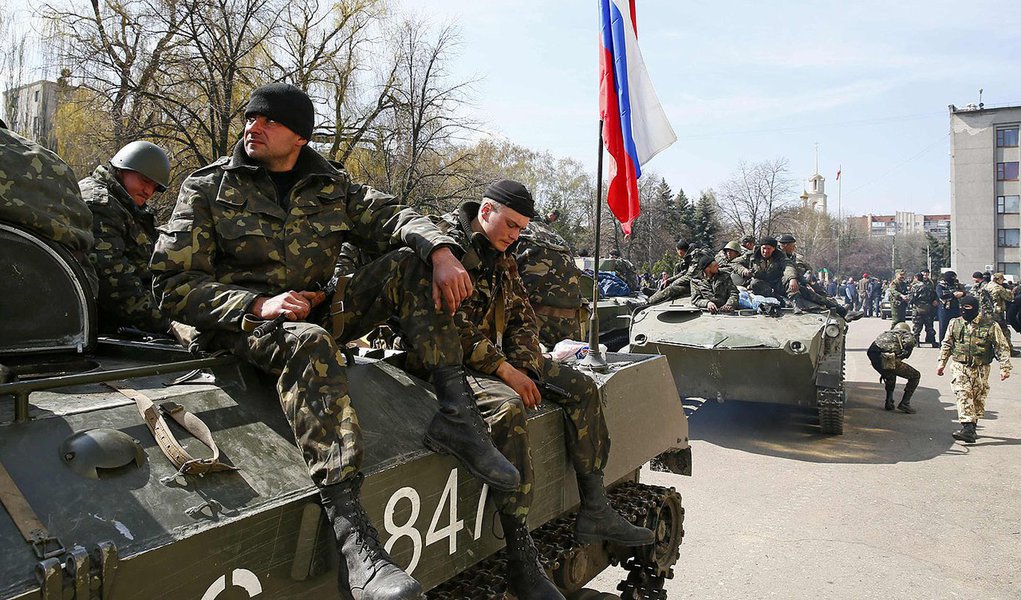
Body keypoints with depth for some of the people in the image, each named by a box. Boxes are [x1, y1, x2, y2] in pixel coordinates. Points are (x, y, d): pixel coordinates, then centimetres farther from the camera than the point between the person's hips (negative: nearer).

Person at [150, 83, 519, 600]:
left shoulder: (330, 188, 9)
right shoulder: (207, 188, 0)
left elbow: (390, 216, 2)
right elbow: (173, 285, -6)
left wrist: (440, 251, -22)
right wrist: (258, 306, -22)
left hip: (318, 311, 5)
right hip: (241, 325, -4)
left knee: (410, 261, -11)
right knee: (308, 344, -41)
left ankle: (457, 416, -21)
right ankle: (354, 542, -51)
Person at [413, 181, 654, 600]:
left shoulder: (502, 259, 14)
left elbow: (523, 319, 15)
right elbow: (452, 327, -22)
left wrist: (522, 367, -4)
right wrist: (505, 372, -21)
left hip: (501, 358, 9)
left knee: (581, 387, 2)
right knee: (508, 407, -36)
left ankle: (594, 511, 4)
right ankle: (520, 559, -31)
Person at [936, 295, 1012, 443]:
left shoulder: (990, 326, -4)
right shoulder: (954, 324, 4)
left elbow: (1002, 348, 0)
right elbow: (946, 345, 13)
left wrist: (1005, 368, -7)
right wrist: (941, 363, 11)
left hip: (980, 369, 0)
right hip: (960, 367, 1)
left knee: (978, 399, 6)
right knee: (963, 395, -14)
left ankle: (972, 428, 20)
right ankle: (968, 428, -21)